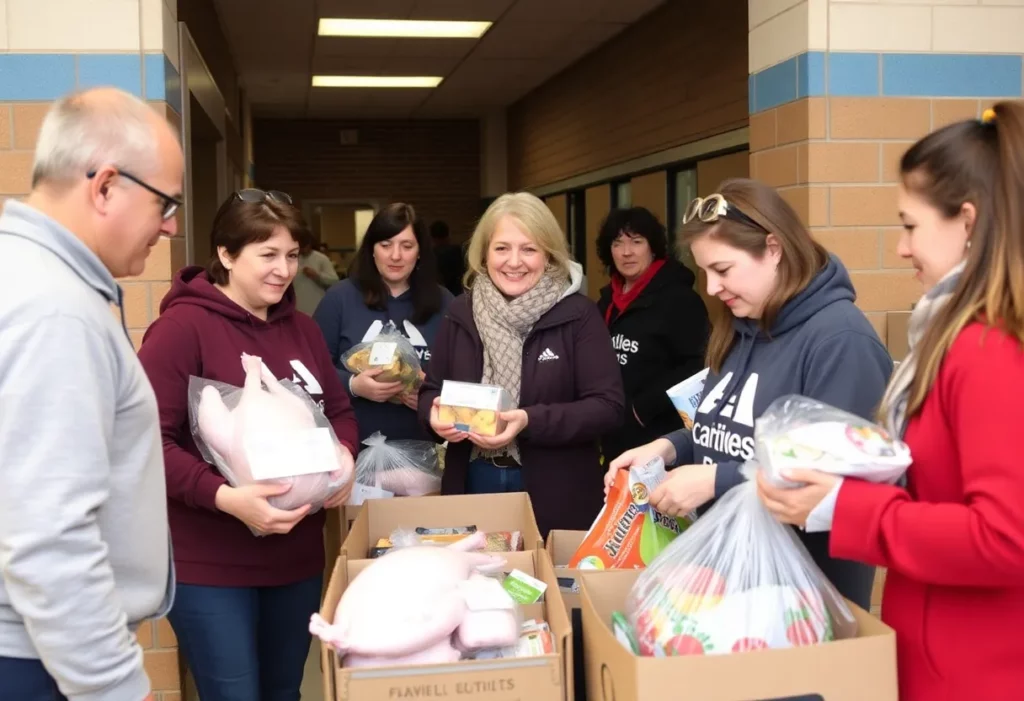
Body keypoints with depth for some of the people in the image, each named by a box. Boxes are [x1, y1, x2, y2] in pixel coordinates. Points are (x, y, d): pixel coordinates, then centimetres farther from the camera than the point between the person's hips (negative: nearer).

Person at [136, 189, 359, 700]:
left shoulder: (302, 329, 10)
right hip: (210, 565, -7)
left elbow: (339, 411, 16)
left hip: (297, 555, 7)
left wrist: (343, 455, -6)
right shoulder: (183, 326, -13)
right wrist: (224, 497, -29)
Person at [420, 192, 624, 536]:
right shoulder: (461, 313, 4)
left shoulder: (578, 314, -8)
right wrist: (436, 413, -12)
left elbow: (608, 406, -12)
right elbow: (431, 390, 11)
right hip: (475, 486, 3)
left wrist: (531, 422, -24)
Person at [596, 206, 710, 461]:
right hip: (613, 437, 7)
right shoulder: (607, 301, 14)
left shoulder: (679, 298, -10)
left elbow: (696, 368, -17)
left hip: (660, 439, -7)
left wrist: (643, 408, -17)